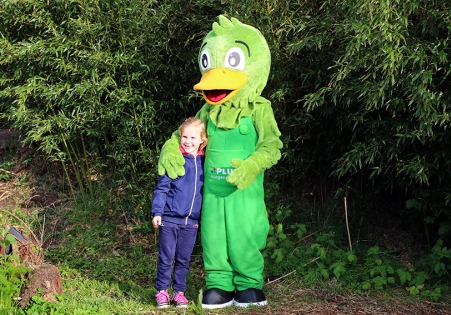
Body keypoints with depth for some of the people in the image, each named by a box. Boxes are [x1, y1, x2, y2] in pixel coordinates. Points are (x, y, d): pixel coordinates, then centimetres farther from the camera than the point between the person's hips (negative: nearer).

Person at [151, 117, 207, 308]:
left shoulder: (204, 163, 5)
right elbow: (162, 188, -6)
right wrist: (157, 212, -11)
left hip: (191, 221, 3)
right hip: (169, 219, -3)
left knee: (184, 260, 10)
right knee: (166, 257, 4)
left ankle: (179, 291, 20)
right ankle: (162, 291, 14)